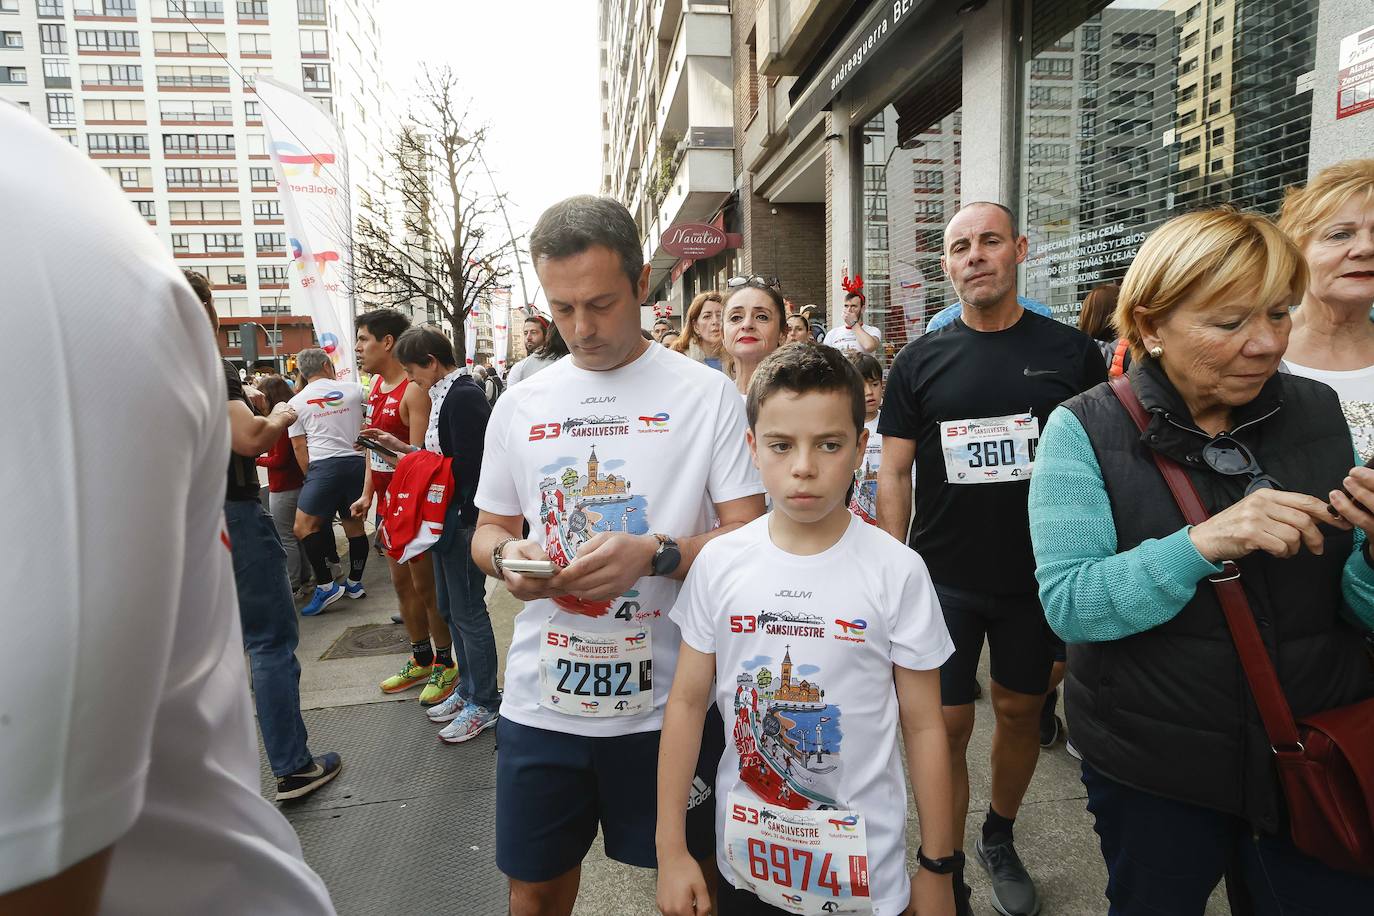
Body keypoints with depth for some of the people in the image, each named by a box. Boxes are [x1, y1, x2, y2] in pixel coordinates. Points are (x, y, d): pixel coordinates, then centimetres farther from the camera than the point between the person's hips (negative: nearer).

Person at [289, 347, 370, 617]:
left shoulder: (296, 402, 6)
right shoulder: (354, 390, 10)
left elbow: (299, 447, 6)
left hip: (324, 464, -4)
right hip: (357, 461, 4)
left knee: (304, 527, 1)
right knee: (354, 524, 12)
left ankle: (326, 586, -4)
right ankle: (355, 583, 22)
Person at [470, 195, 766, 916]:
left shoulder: (707, 393, -6)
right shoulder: (520, 406, 4)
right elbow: (487, 529, 13)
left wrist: (654, 555, -24)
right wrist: (506, 557, -10)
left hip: (669, 697, -2)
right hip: (542, 698, 3)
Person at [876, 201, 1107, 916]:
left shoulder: (1071, 352, 0)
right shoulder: (920, 362, -1)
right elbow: (894, 473, 0)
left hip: (1040, 578, 1)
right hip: (944, 581, -1)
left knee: (1020, 712, 17)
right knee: (946, 725, 3)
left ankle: (999, 840, 43)